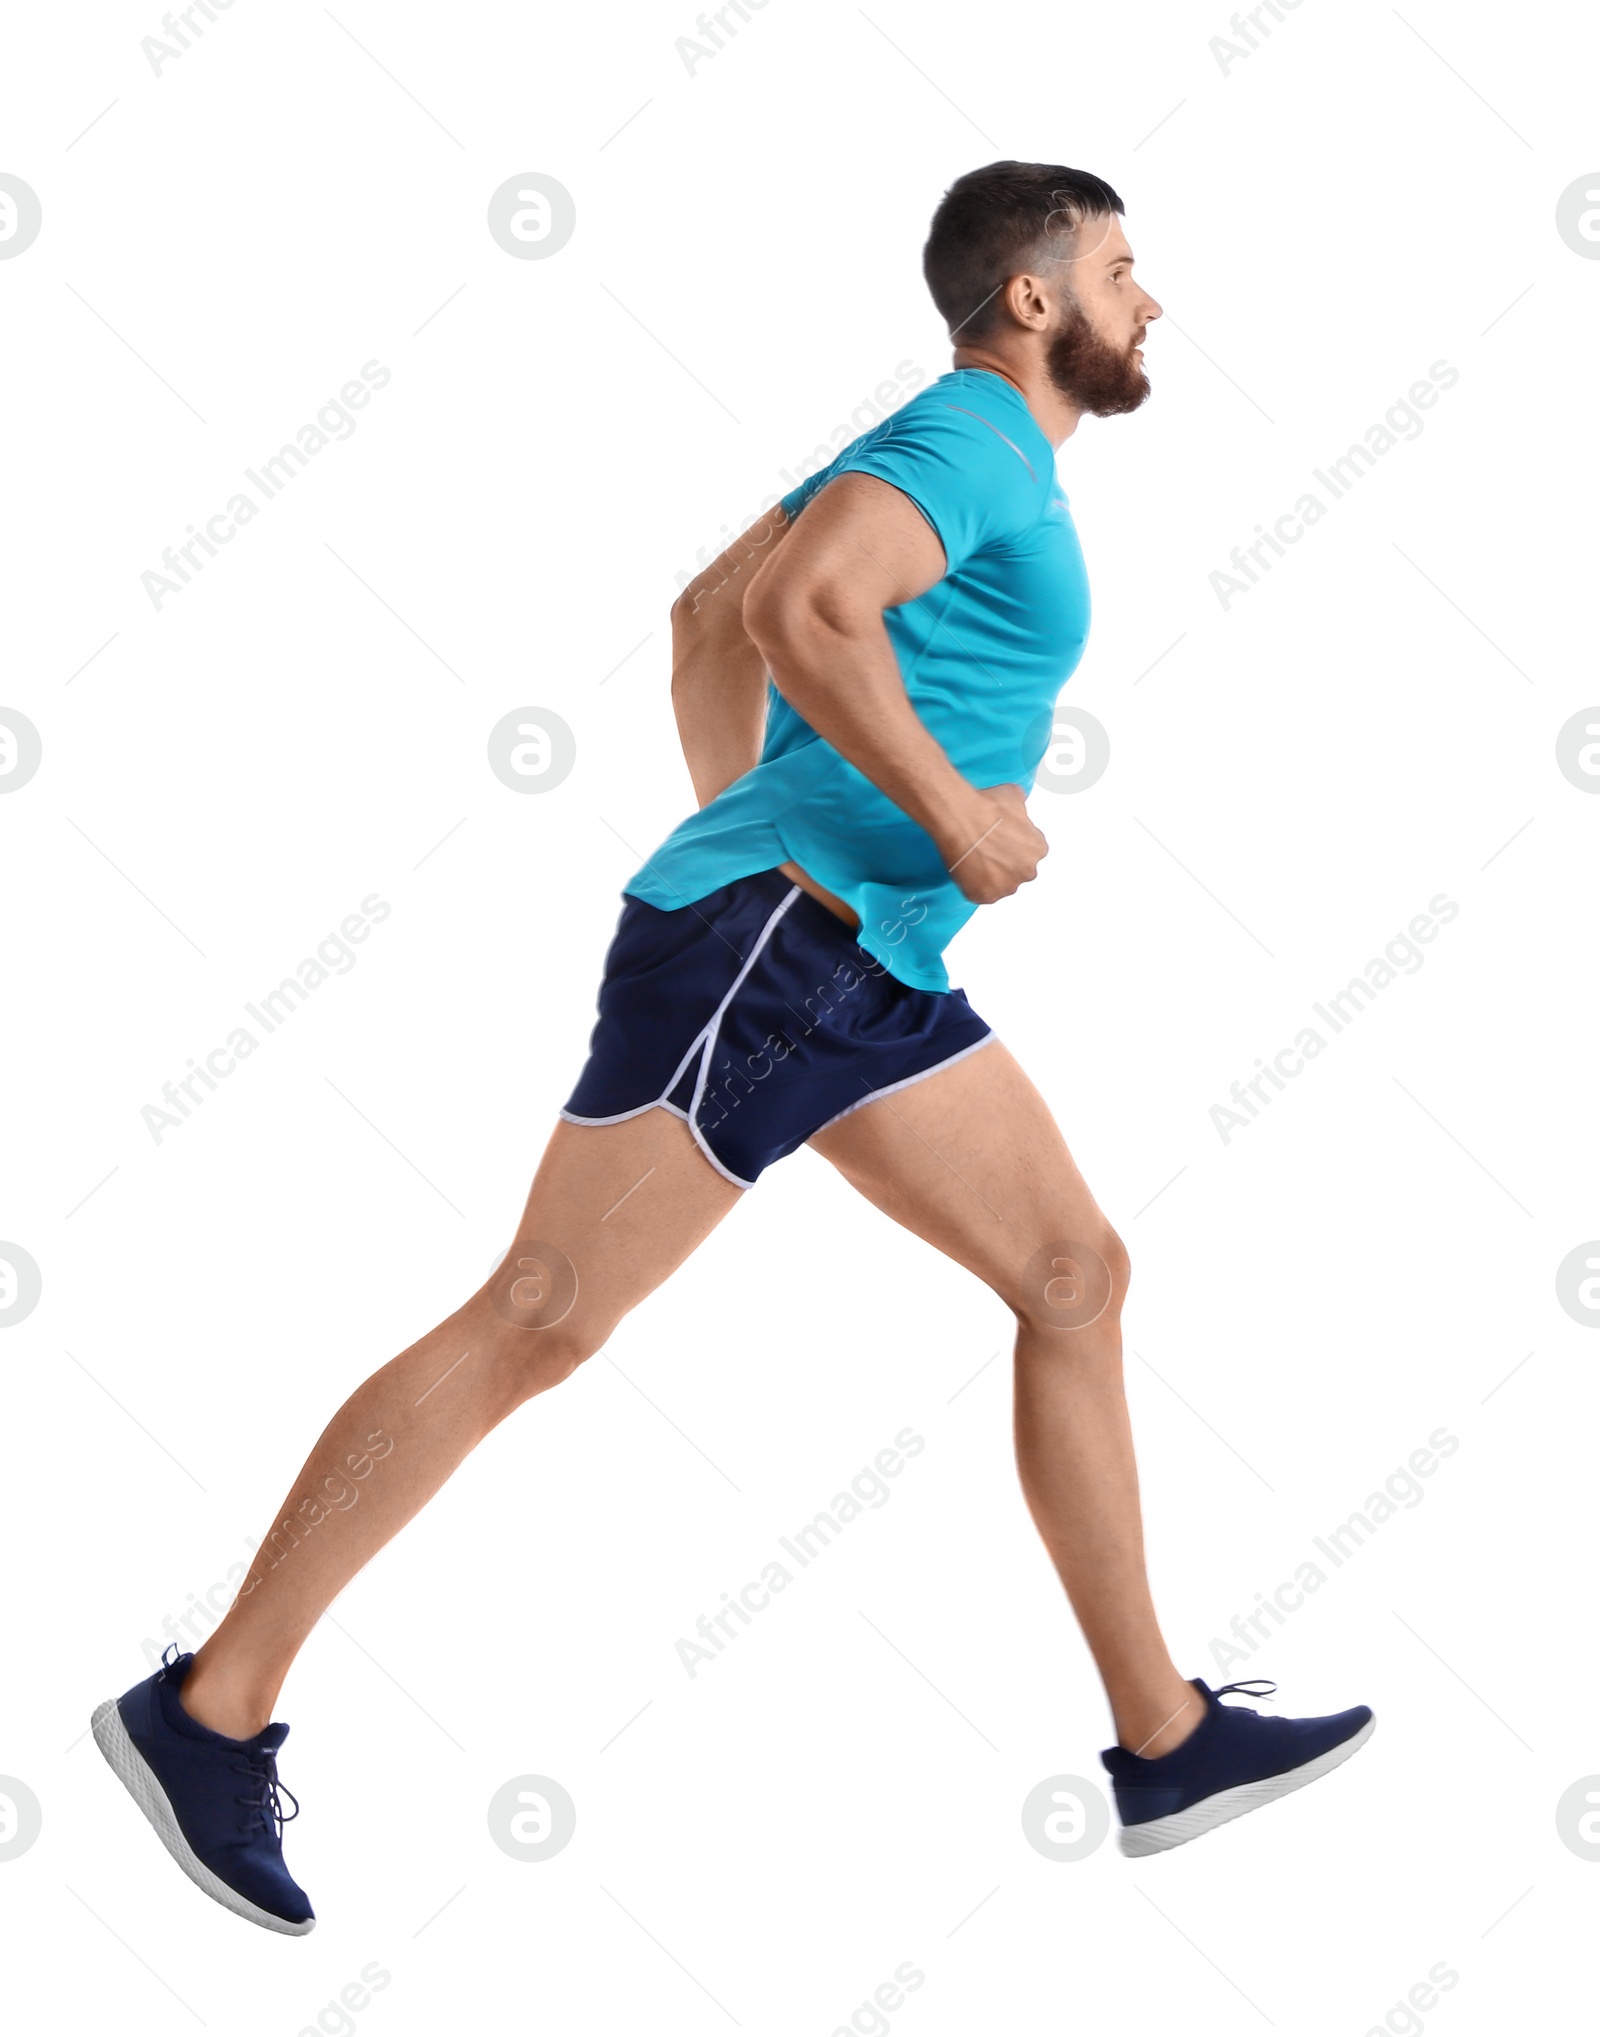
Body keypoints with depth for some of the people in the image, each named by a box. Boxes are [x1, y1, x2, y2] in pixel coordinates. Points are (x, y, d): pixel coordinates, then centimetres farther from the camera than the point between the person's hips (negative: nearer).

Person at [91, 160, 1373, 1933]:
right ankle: (212, 1712, 2)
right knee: (532, 1329, -7)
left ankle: (1167, 1741, 12)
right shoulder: (972, 439, -9)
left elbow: (707, 616, 29)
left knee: (1078, 1279, 7)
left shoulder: (929, 454, 22)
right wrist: (958, 811, -19)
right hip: (768, 944, -10)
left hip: (862, 967, 10)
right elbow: (795, 611, -28)